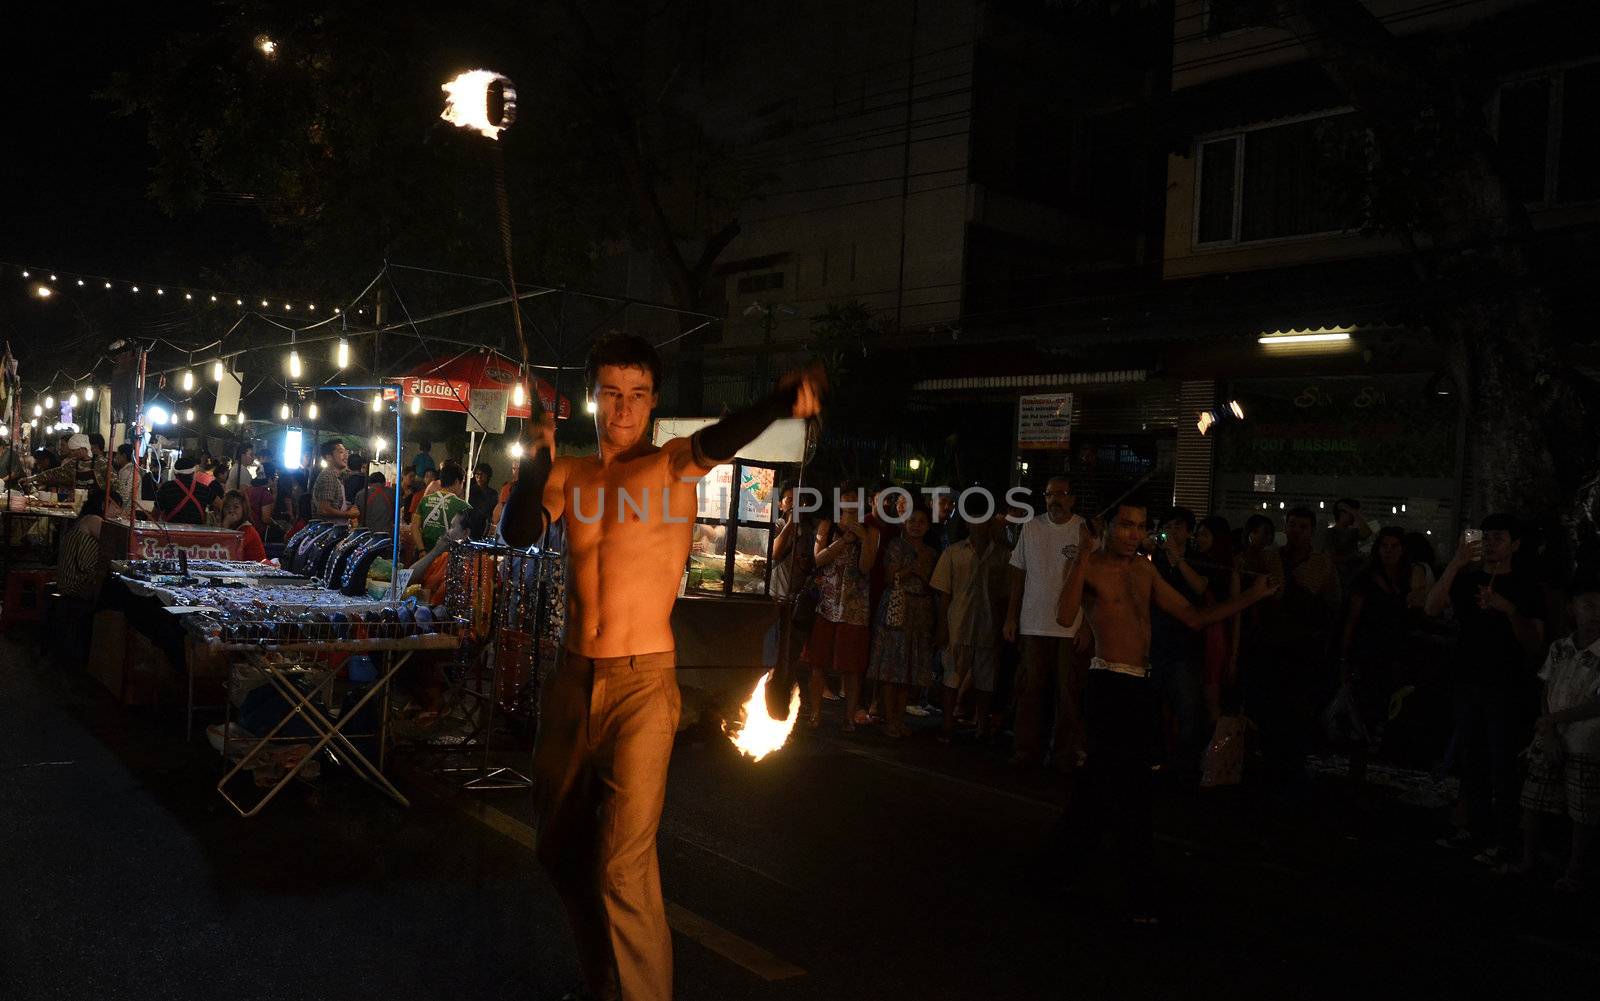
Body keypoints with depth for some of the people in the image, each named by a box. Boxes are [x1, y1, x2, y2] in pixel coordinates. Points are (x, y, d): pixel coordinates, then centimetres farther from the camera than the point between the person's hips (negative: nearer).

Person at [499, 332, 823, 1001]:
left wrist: (784, 401, -46)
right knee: (561, 850, 18)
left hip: (641, 684, -5)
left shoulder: (672, 465, -3)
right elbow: (518, 534, -5)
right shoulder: (569, 473, 9)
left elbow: (720, 441, -25)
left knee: (623, 865, -11)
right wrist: (536, 464, -21)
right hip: (572, 680, 5)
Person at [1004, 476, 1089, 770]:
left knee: (1068, 692, 2)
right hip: (1033, 624, 3)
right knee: (1029, 689, 6)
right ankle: (1028, 749, 16)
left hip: (1071, 627, -3)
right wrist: (1011, 616, 9)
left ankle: (1065, 752, 13)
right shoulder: (1031, 528, 7)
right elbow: (1019, 574, 12)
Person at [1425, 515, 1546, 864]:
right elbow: (1431, 609, -10)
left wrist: (1510, 609, -22)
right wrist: (1456, 562, -18)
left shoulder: (1526, 588, -1)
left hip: (1505, 687, -4)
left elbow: (1535, 644, -6)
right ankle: (1478, 829, 19)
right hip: (1466, 681, 4)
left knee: (1501, 765, -3)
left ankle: (1503, 840, 4)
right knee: (1470, 760, 9)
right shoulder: (1466, 580, 8)